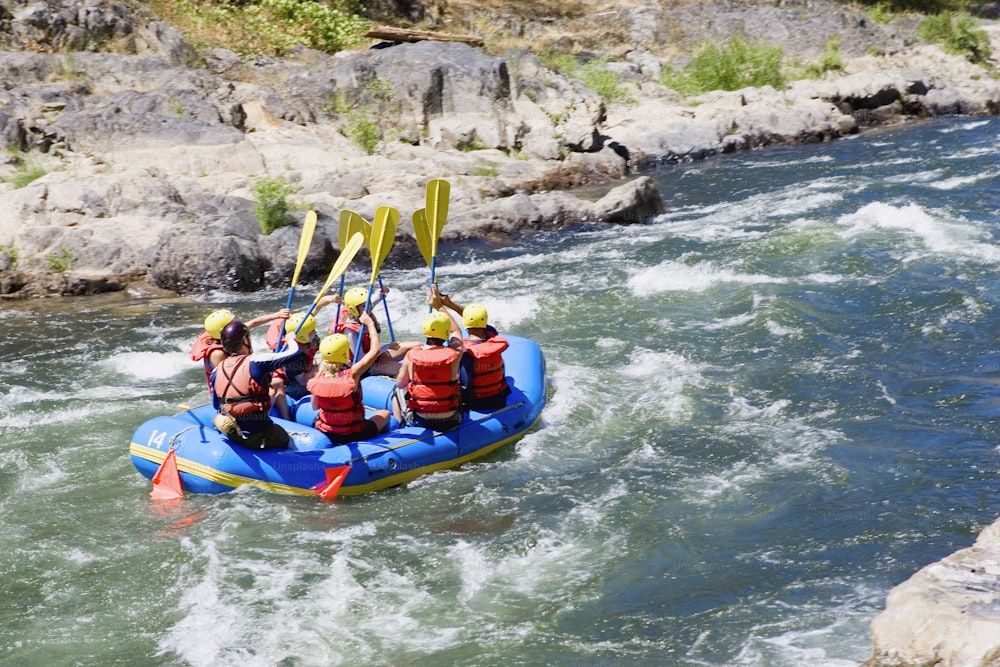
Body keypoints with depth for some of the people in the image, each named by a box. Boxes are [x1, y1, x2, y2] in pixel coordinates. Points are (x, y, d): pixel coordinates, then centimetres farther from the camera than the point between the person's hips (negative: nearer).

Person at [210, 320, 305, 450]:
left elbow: (216, 405, 15)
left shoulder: (216, 372, 4)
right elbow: (295, 352, -12)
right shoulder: (255, 362, -13)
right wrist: (291, 340, 10)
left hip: (231, 435, 6)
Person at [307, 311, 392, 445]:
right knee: (384, 414, 23)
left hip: (325, 434, 4)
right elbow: (375, 350, -13)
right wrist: (370, 323, -3)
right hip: (352, 435, -4)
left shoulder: (319, 377, -13)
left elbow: (315, 406, 1)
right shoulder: (351, 374, -23)